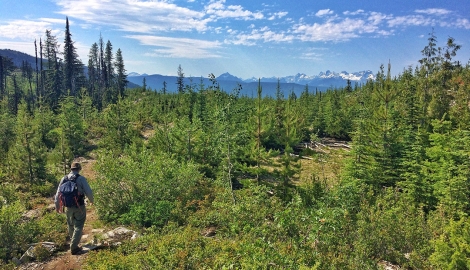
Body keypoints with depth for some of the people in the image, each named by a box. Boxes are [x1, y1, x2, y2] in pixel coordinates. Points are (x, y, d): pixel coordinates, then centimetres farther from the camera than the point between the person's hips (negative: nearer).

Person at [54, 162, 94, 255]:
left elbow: (58, 193, 7)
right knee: (78, 227, 4)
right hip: (79, 207, -5)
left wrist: (57, 205, 20)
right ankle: (74, 247, 0)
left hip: (68, 207, 5)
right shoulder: (81, 178, -13)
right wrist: (91, 200, 6)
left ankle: (73, 241, 44)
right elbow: (89, 192, -14)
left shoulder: (64, 179, 1)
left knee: (70, 225, 24)